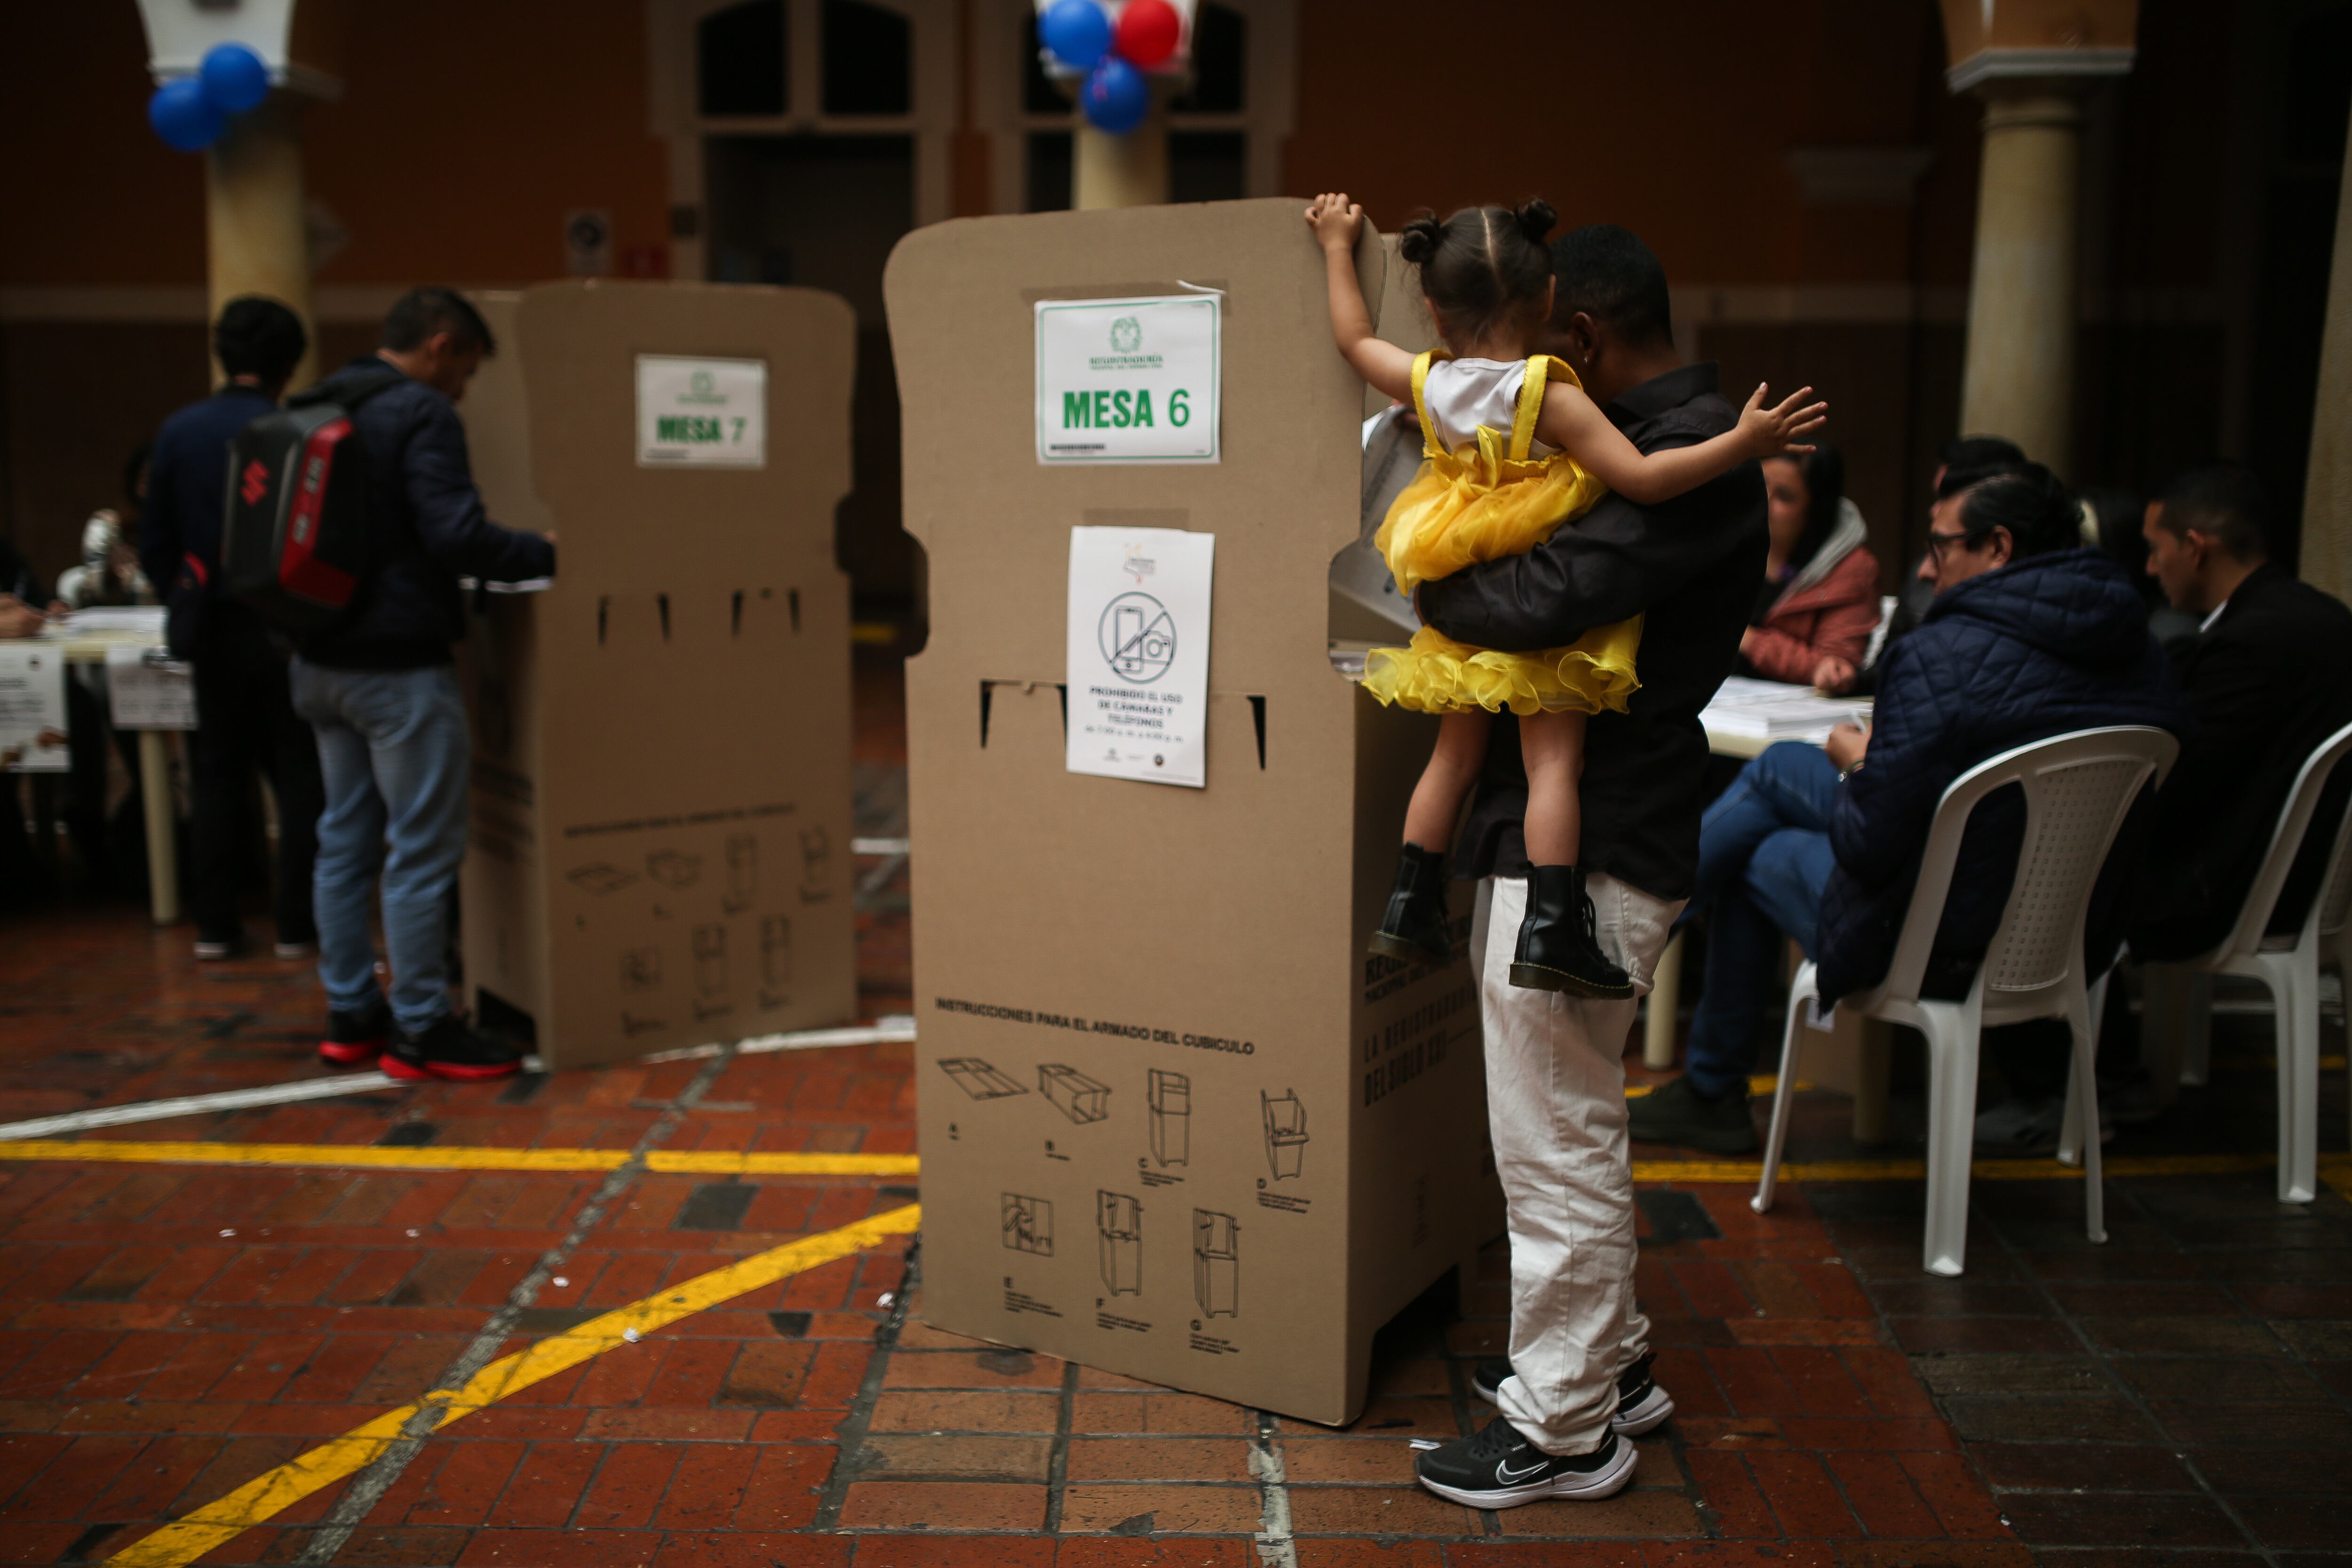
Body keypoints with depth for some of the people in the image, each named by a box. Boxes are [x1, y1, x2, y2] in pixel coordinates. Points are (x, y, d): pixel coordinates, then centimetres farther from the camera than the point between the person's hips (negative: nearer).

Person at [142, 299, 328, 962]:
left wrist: (189, 601, 19)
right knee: (300, 776, 5)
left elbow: (155, 547, 4)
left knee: (218, 774, 12)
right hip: (287, 626, -3)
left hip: (214, 629, 4)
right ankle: (297, 924, 6)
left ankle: (215, 925, 14)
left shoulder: (179, 431, 0)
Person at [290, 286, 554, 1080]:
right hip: (398, 667, -9)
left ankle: (350, 1015, 24)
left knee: (346, 840, 15)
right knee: (424, 850, -2)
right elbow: (456, 534, -23)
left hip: (321, 663, 9)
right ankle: (421, 1031, 4)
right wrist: (550, 554, -13)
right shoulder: (420, 414, -13)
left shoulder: (316, 410, 14)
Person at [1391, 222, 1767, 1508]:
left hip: (1587, 850, -11)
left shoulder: (1691, 454, -17)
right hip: (1550, 825, 11)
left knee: (1556, 1142, 1)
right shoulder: (1657, 437, 16)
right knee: (1565, 1126, 22)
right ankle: (1609, 1360, 38)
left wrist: (1435, 592, -9)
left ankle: (1564, 1429, 16)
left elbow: (1548, 598, -26)